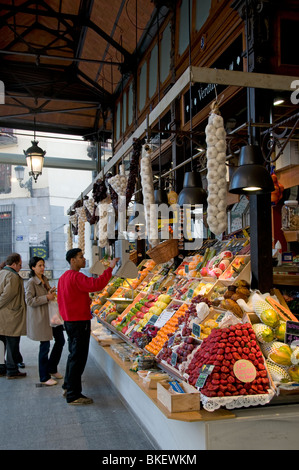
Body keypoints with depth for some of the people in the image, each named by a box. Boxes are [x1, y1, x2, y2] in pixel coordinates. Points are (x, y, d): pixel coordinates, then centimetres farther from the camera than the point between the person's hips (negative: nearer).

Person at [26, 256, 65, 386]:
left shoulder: (45, 280, 12)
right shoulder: (31, 282, -12)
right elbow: (29, 301, -19)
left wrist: (51, 293, 3)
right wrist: (47, 297, -23)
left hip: (51, 315, 8)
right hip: (40, 318, -8)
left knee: (60, 341, 11)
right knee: (45, 346, -1)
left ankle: (52, 369, 29)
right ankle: (44, 377, 13)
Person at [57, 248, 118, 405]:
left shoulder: (63, 277, 13)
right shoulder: (76, 277, -18)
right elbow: (96, 284, -33)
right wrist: (110, 268, -28)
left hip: (69, 320, 10)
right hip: (79, 322, -10)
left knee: (74, 355, 20)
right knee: (78, 358, -2)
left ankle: (68, 388, 31)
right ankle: (73, 395, 5)